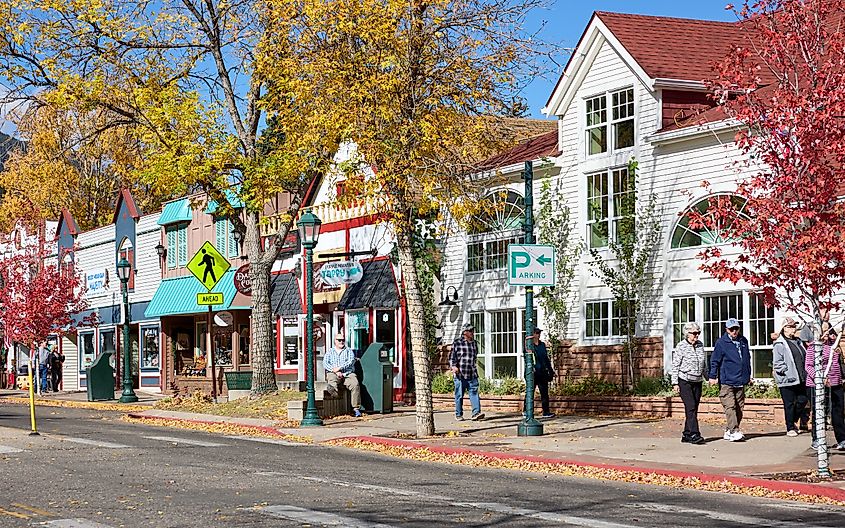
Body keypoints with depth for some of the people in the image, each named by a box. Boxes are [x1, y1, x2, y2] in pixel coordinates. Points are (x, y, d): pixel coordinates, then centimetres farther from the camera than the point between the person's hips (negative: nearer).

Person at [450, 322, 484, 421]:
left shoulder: (474, 344, 14)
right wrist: (453, 366, -16)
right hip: (460, 375, -3)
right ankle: (458, 414, 14)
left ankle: (476, 413, -14)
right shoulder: (456, 343, 0)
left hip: (472, 375, 3)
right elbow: (451, 357, -1)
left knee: (474, 392, -8)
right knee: (459, 395, 4)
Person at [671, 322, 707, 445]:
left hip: (697, 381, 6)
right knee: (691, 407, -15)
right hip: (684, 381, -6)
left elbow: (704, 364, 18)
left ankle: (686, 436, 13)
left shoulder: (700, 345, 9)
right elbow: (675, 365, -7)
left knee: (694, 409, 6)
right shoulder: (681, 346, -8)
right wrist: (675, 383, -11)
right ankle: (694, 434, -19)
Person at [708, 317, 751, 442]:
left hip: (741, 381, 6)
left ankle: (729, 431, 15)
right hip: (726, 381, -6)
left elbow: (747, 359, 23)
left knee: (739, 408, 7)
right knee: (730, 407, -13)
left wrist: (748, 375, 24)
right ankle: (734, 431, -18)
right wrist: (713, 376, -6)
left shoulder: (743, 341, 12)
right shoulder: (721, 343, -4)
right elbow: (715, 360, -2)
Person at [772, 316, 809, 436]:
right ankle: (790, 428, 8)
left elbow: (804, 358, 23)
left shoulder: (798, 341, 15)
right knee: (789, 404, 0)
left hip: (800, 379, 7)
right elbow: (777, 363, -12)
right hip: (787, 380, -7)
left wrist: (804, 372, 11)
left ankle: (794, 421, 27)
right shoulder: (779, 344, -8)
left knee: (803, 400, 6)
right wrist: (788, 372, -18)